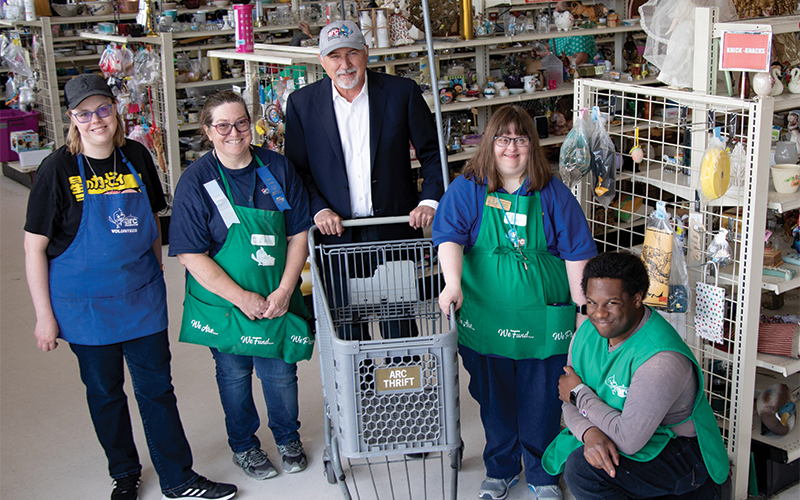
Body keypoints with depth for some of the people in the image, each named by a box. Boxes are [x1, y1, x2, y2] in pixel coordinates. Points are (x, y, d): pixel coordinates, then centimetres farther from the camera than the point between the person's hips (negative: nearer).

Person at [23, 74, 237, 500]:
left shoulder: (136, 157, -1)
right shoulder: (57, 170, -12)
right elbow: (34, 247, -9)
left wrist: (156, 272, 14)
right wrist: (44, 315, -9)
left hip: (143, 298, 3)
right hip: (86, 305, -2)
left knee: (157, 387, 7)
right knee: (104, 391, 12)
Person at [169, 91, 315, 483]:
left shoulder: (277, 167, -3)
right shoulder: (196, 181, -12)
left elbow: (299, 234, 0)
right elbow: (192, 256, -14)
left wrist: (284, 291, -10)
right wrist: (241, 298, -17)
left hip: (278, 299, 2)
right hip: (224, 301, -2)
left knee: (281, 374, 10)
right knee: (234, 375, 13)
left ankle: (288, 438, 37)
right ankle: (244, 446, 37)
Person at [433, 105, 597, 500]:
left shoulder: (552, 193, 0)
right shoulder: (466, 189, -1)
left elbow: (576, 253, 2)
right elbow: (450, 238, -11)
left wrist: (583, 311, 0)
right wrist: (453, 283, -29)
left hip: (543, 319, 0)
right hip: (486, 318, 0)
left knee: (541, 403, 8)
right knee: (494, 401, 14)